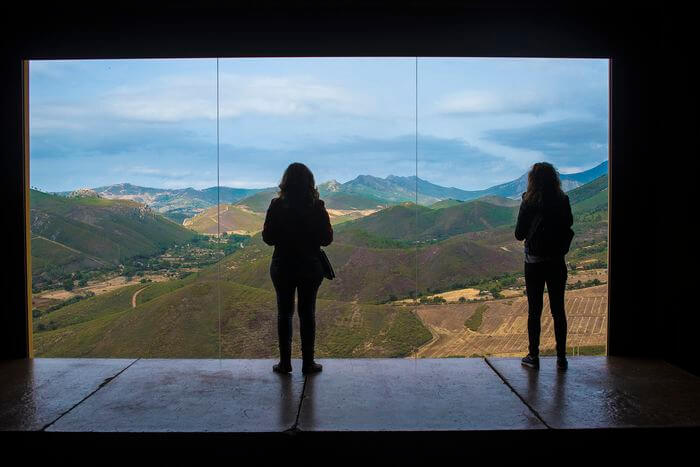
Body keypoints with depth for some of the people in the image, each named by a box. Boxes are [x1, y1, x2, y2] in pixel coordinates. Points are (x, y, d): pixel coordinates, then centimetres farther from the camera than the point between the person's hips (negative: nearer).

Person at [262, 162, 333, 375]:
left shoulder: (277, 206, -10)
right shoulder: (317, 206, -10)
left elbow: (267, 238, -6)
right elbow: (327, 238, -6)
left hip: (282, 266, 0)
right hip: (310, 267, 0)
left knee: (284, 313, 12)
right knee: (307, 313, 10)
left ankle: (285, 362, 17)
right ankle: (308, 363, 15)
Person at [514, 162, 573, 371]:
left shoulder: (529, 203, -11)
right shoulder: (563, 201, -3)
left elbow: (519, 234, -6)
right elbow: (568, 225, 12)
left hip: (534, 263, -2)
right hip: (557, 262, 2)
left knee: (534, 310, 7)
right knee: (558, 310, 10)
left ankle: (533, 356, 14)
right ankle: (561, 357, 15)